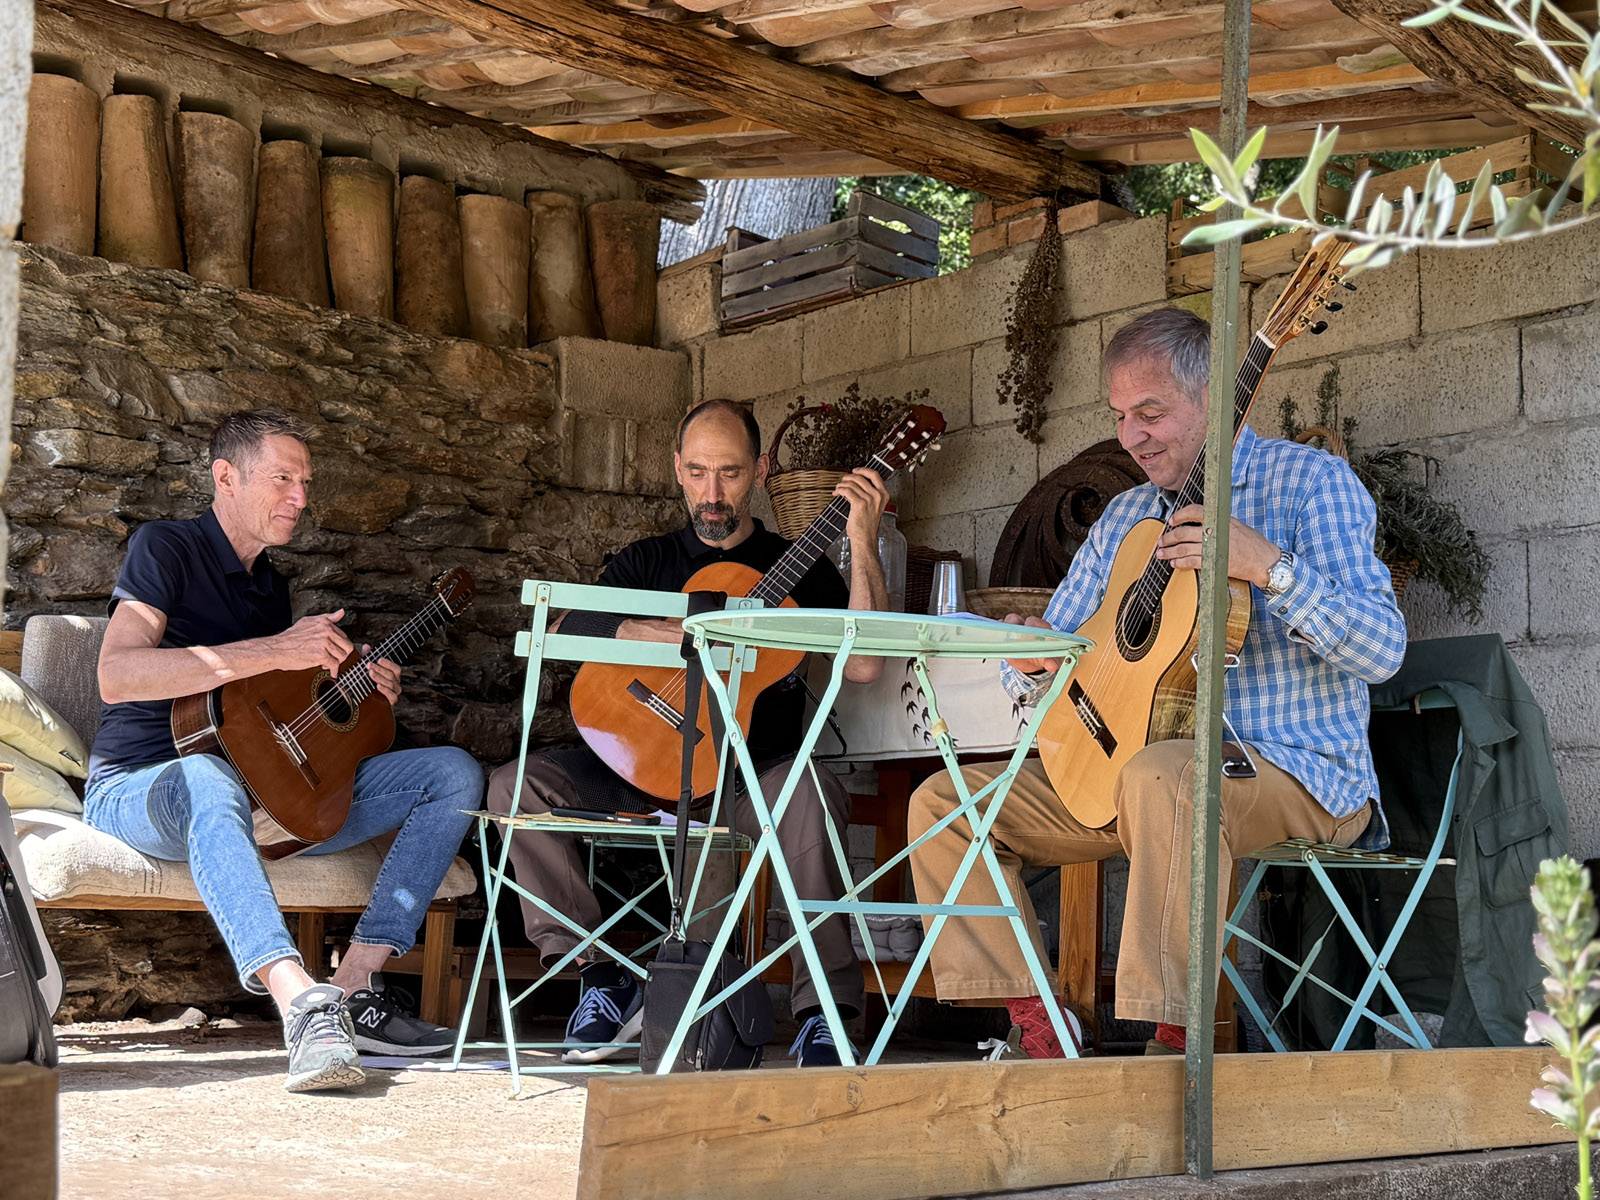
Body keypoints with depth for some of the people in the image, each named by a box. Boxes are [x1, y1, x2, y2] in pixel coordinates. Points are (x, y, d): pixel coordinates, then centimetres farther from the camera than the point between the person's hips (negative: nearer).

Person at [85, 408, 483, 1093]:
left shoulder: (273, 585, 20)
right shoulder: (166, 548, -4)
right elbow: (116, 676, -21)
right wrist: (272, 651, -25)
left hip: (268, 798, 7)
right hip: (141, 789, -7)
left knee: (455, 772, -6)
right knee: (209, 780, -45)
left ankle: (355, 988, -21)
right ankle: (301, 1002, -60)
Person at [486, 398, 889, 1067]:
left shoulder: (800, 570, 10)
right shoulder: (647, 562, 16)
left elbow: (863, 665, -8)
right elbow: (570, 630, -5)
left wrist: (864, 546, -13)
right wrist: (691, 635, -17)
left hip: (753, 775, -2)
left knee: (813, 792, -36)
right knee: (515, 784, -19)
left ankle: (822, 1016, -31)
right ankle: (602, 979, -14)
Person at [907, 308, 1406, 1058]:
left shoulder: (1308, 482, -3)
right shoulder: (1126, 517, 16)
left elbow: (1382, 651, -14)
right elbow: (1056, 654, 19)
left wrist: (1270, 566, -27)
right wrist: (1031, 661, -6)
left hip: (1299, 771, -7)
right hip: (1131, 762, 7)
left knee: (1163, 777, -41)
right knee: (944, 801, -5)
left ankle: (1174, 1046, -34)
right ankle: (1036, 1027, -9)